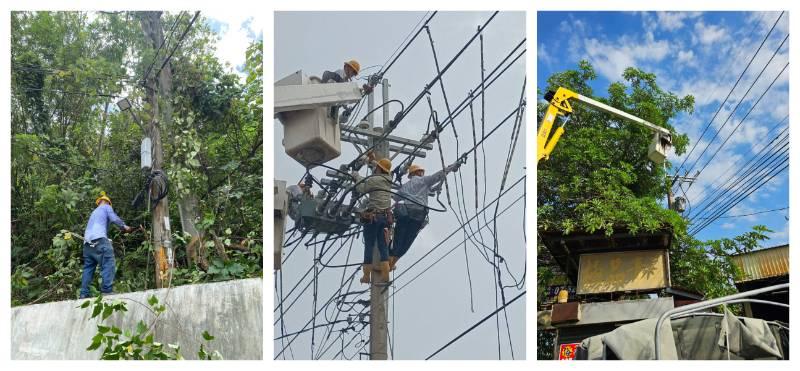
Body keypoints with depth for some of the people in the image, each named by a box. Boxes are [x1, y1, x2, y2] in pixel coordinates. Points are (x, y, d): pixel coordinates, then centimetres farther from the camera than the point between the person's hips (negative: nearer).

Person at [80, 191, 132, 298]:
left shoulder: (94, 212, 36)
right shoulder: (106, 207, 16)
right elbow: (114, 218, -1)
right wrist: (124, 226, 10)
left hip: (87, 242, 8)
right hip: (99, 239, -8)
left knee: (88, 268, 8)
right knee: (108, 265, -15)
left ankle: (84, 294, 2)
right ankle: (107, 290, -29)